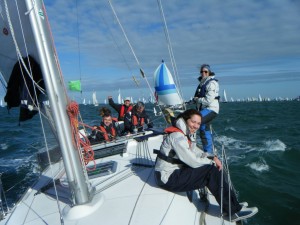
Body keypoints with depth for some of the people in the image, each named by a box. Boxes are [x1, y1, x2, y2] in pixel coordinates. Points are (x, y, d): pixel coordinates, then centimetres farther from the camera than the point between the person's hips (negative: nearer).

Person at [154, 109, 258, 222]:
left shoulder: (188, 134, 9)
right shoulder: (176, 136, -22)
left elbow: (195, 152, 13)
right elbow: (193, 161, -23)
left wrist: (212, 158, -3)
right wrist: (212, 161, -9)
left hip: (177, 171, 10)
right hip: (169, 178, -10)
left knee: (214, 168, 4)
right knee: (211, 171, -18)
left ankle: (233, 203, 11)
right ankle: (234, 211, -6)